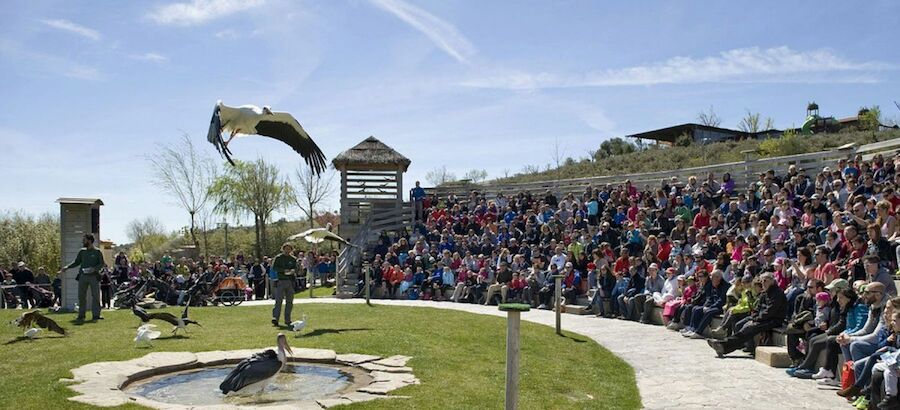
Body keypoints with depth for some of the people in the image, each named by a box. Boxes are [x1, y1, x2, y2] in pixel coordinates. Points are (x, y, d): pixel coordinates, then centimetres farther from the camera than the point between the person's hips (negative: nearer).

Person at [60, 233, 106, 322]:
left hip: (94, 276, -4)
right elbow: (76, 262, 17)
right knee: (81, 296, 3)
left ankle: (96, 315, 5)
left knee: (95, 296, -1)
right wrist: (67, 267, 5)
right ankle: (81, 316, 10)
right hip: (83, 276, 4)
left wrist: (94, 268, -17)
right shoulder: (82, 251, 11)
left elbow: (102, 264, -1)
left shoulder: (97, 252, -1)